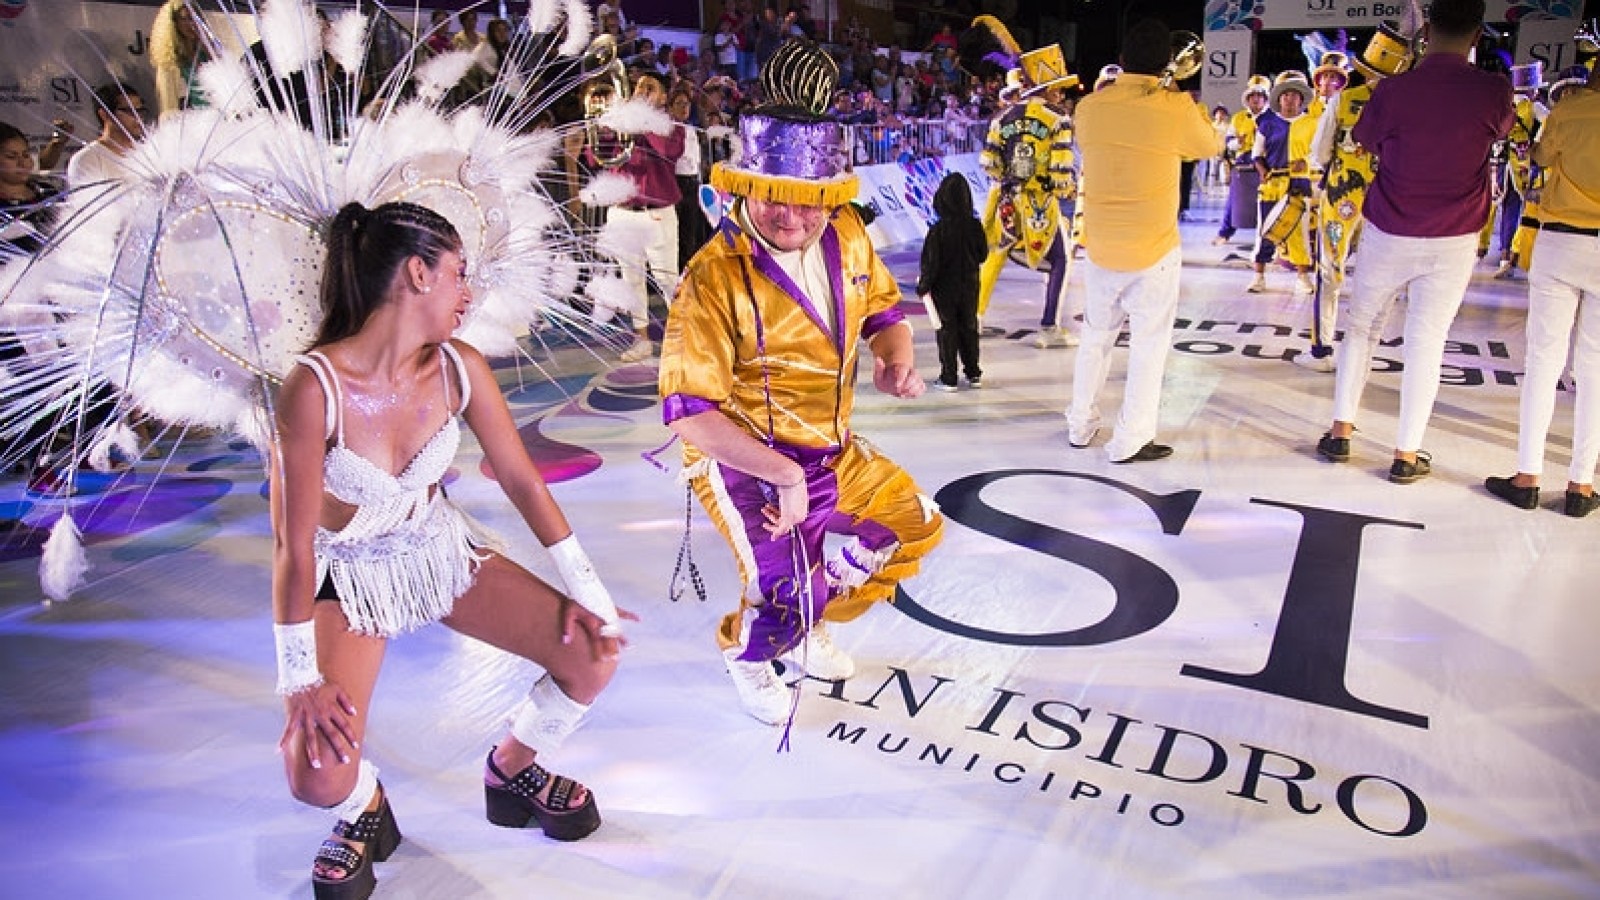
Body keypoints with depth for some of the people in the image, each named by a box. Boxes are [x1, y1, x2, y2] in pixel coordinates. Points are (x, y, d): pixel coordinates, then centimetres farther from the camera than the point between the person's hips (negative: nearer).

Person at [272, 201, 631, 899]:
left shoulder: (460, 369, -14)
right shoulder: (315, 388, -28)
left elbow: (521, 480, -6)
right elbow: (292, 541, -22)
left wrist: (588, 591, -6)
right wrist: (301, 677, -17)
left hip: (442, 548, 4)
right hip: (350, 575, -4)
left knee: (594, 652, -8)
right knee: (317, 777, -21)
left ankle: (513, 772, 21)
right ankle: (366, 811, 19)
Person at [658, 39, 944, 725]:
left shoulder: (847, 237, -5)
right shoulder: (715, 277, -26)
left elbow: (881, 307, 14)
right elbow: (689, 411, -28)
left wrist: (896, 360, -9)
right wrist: (782, 475, -33)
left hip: (831, 450, 8)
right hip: (742, 458, -7)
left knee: (914, 523, 18)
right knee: (784, 597, -18)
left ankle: (810, 628, 37)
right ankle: (745, 653, 23)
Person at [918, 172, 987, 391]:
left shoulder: (938, 230, -19)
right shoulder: (975, 226, -8)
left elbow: (931, 263, -16)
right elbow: (983, 255, 3)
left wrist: (923, 286, -4)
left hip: (944, 289, -3)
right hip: (969, 287, 3)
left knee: (947, 331, 7)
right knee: (969, 328, 16)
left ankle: (949, 377, 10)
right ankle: (973, 374, 23)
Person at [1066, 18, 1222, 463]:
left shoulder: (1089, 106, -3)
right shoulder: (1175, 108, -12)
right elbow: (1212, 145, 6)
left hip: (1100, 247, 4)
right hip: (1154, 250, -4)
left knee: (1096, 337, 19)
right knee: (1149, 344, 6)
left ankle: (1081, 426, 27)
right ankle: (1130, 442, 10)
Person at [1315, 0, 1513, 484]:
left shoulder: (1393, 89, -12)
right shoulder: (1494, 91, -8)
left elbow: (1363, 140, 6)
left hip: (1387, 234, 0)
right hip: (1454, 241, 0)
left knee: (1360, 326, 15)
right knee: (1426, 342, 4)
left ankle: (1341, 431, 17)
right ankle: (1407, 454, 10)